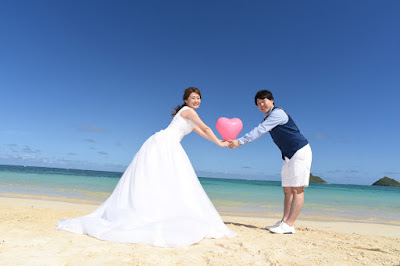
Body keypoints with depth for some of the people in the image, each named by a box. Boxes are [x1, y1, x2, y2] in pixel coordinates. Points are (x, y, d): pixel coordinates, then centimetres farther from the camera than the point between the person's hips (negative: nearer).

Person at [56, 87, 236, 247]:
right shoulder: (187, 111, -1)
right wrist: (219, 143, 12)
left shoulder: (188, 114, 27)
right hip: (164, 143, -9)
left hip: (169, 148, 9)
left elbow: (201, 133, 30)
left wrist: (223, 141, 31)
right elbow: (206, 129, -1)